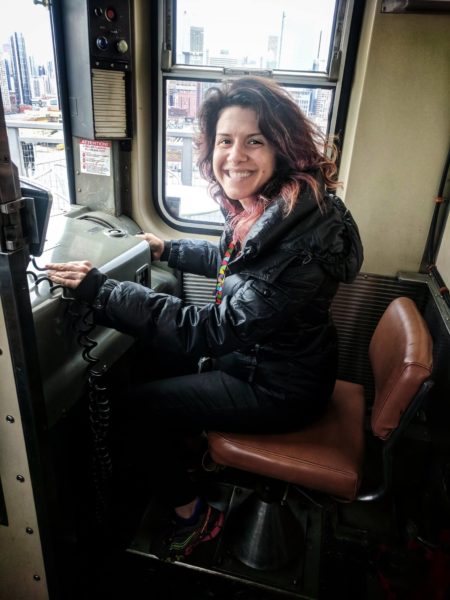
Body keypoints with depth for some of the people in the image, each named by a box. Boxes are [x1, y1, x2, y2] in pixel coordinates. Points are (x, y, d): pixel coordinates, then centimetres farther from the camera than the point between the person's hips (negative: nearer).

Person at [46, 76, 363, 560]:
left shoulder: (301, 238, -33)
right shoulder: (268, 206, -5)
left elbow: (211, 330, -31)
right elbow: (231, 258, 16)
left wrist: (100, 291, -29)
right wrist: (169, 250, 20)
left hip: (279, 389, -8)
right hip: (262, 354, 9)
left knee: (139, 404, 1)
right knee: (158, 363, 19)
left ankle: (191, 513, 24)